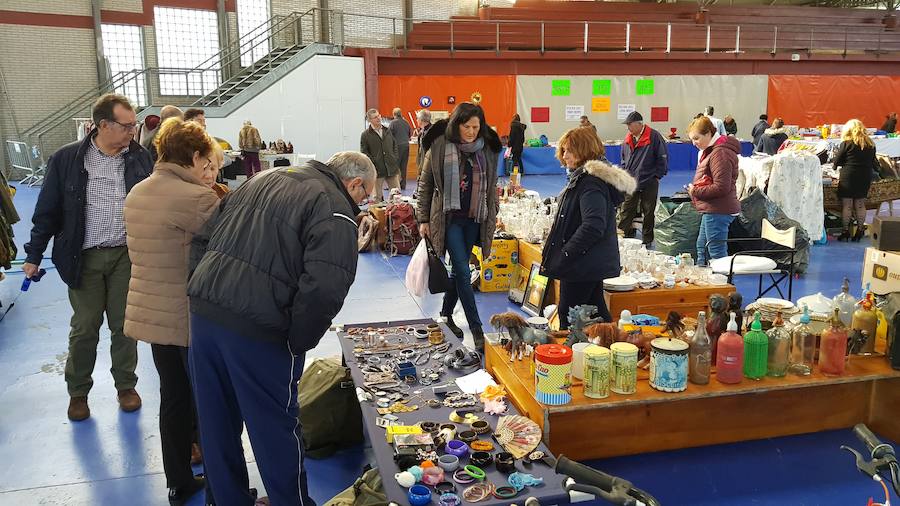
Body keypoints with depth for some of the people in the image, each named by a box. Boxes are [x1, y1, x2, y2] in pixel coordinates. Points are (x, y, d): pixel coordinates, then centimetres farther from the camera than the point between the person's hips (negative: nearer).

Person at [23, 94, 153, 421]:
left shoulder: (140, 157, -1)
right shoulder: (67, 159, -5)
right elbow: (48, 210, 2)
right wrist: (34, 255, 3)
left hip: (127, 254, 1)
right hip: (85, 257, -1)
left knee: (124, 325, 10)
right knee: (84, 328, 9)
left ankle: (126, 386, 28)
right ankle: (78, 391, 28)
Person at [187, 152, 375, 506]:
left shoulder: (265, 178, 17)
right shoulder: (334, 209, -7)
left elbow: (210, 231, 17)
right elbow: (325, 287, -21)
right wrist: (299, 342, -7)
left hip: (204, 307, 8)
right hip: (256, 328, -7)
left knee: (217, 423, 21)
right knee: (277, 428, 11)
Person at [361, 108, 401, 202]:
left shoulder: (387, 131, 13)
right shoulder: (365, 135, -2)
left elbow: (394, 146, 21)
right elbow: (364, 152, -4)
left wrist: (394, 159, 8)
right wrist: (374, 163, -12)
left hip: (392, 168, 4)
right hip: (377, 170, -4)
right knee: (377, 197, 3)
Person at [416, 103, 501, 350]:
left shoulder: (487, 149, 4)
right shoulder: (440, 146, -6)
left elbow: (491, 185, 14)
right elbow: (425, 184, 0)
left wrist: (493, 215, 11)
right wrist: (423, 219, -1)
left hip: (474, 218, 4)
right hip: (448, 217, -4)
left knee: (459, 269, 12)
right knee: (463, 271, -7)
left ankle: (446, 314, 30)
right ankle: (476, 328, -1)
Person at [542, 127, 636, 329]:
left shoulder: (591, 182, -18)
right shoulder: (581, 177, 15)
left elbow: (593, 225, -28)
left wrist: (565, 254, -23)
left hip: (583, 264, -11)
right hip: (592, 263, 11)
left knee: (568, 316, -2)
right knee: (596, 312, 17)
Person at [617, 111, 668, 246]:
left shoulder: (654, 136, -8)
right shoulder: (628, 139, 7)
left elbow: (663, 158, -5)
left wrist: (656, 175, -7)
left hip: (649, 183, -4)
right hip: (630, 183, 4)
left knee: (648, 213, 7)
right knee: (626, 211, 1)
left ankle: (647, 240, 18)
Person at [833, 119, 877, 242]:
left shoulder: (846, 144, -9)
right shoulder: (870, 144, 6)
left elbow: (837, 162, -5)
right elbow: (873, 162, 13)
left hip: (848, 177, -4)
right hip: (865, 177, 4)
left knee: (846, 205, 3)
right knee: (860, 205, 11)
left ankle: (846, 231, 5)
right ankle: (859, 231, 14)